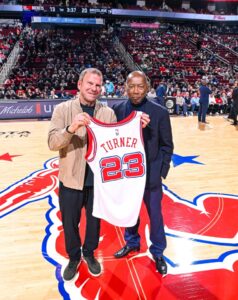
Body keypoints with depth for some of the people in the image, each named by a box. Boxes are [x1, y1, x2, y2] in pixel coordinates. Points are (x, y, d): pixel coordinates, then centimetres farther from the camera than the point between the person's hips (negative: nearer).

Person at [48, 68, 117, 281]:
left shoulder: (108, 113, -2)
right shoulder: (63, 109, -6)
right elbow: (53, 143, -15)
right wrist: (71, 128, -33)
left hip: (98, 180, 1)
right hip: (71, 180, -1)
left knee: (94, 221, 19)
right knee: (70, 223, 16)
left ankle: (89, 253, 47)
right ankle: (73, 257, 43)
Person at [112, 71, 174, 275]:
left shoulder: (160, 112, -10)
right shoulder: (117, 110, -4)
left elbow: (167, 146, -3)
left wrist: (161, 172, -6)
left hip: (150, 174, -2)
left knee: (155, 214, 12)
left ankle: (158, 252, 34)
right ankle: (132, 243, 44)